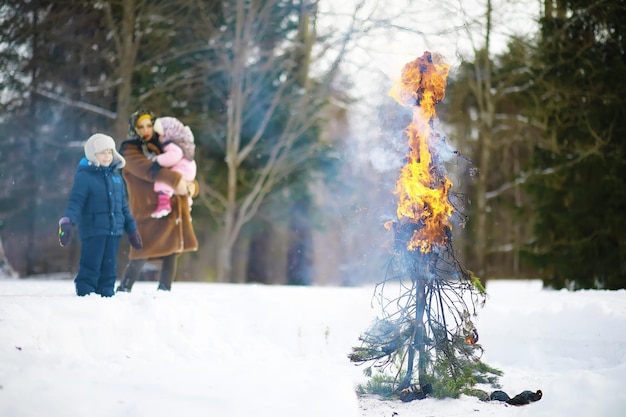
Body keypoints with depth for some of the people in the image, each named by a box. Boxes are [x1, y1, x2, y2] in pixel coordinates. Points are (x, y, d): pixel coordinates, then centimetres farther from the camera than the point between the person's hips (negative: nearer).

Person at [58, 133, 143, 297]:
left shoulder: (116, 176, 14)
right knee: (90, 270, -8)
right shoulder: (84, 176, -6)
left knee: (109, 270, 10)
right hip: (93, 231, -6)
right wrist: (67, 222, -29)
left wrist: (132, 229, 21)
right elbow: (75, 202, -13)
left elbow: (123, 205, 21)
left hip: (114, 231, 6)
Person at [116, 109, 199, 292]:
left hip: (173, 209, 6)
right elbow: (147, 169, -19)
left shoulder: (162, 148, 19)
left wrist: (191, 185, -5)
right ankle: (123, 291, -2)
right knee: (141, 255, -12)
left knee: (172, 252, 6)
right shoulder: (130, 150, 1)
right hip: (148, 211, -6)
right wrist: (175, 180, -30)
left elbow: (184, 171, 19)